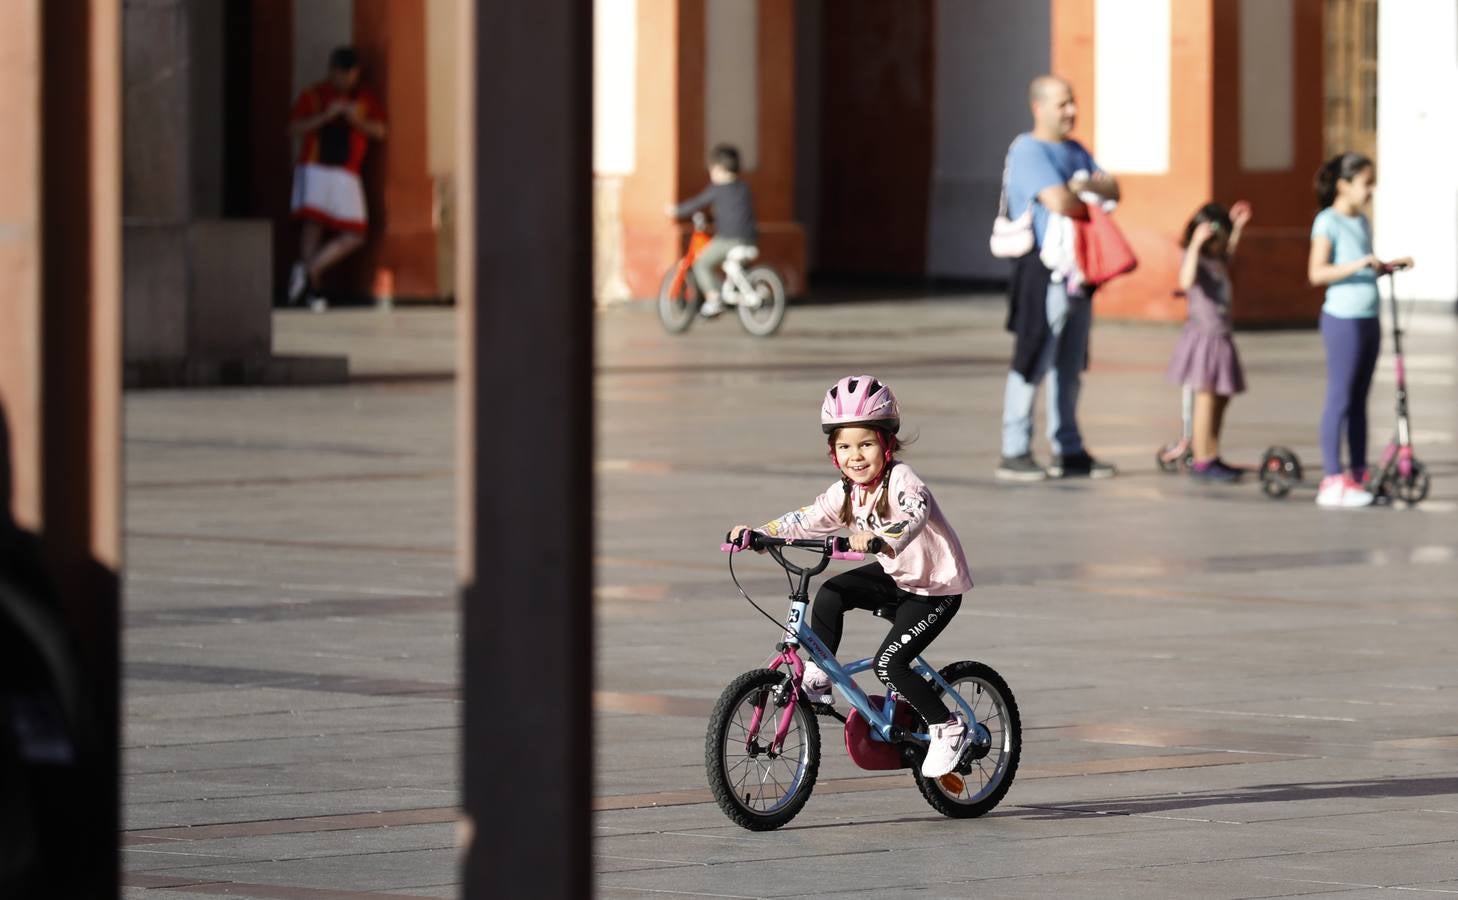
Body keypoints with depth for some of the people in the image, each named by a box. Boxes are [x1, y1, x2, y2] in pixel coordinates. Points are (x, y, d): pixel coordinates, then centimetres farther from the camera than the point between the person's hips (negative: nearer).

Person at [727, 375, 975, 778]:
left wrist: (878, 534, -64)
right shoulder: (846, 492, -2)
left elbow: (913, 513, -45)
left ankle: (949, 729, -2)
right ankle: (818, 674, 3)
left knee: (889, 663, -18)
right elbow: (807, 521, -1)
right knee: (830, 594, -13)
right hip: (895, 575, 8)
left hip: (938, 586, -8)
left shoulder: (901, 480, -26)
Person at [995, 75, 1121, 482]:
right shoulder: (1029, 151, -11)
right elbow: (1058, 202, -22)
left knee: (1070, 368, 12)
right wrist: (1090, 200, -2)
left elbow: (1112, 190, 10)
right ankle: (1014, 453, -7)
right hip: (1043, 273, -9)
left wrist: (1084, 186, -10)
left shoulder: (1075, 151, 18)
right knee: (1032, 364, -9)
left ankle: (1069, 452, 17)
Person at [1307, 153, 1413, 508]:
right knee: (1340, 399, -7)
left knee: (1359, 401, 11)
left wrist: (1390, 265, 7)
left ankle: (1358, 477, 15)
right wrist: (1357, 265, -27)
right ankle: (1333, 481, -6)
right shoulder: (1329, 222, -9)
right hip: (1343, 319, -8)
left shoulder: (1362, 223, 15)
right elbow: (1317, 273, -19)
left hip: (1368, 319, 8)